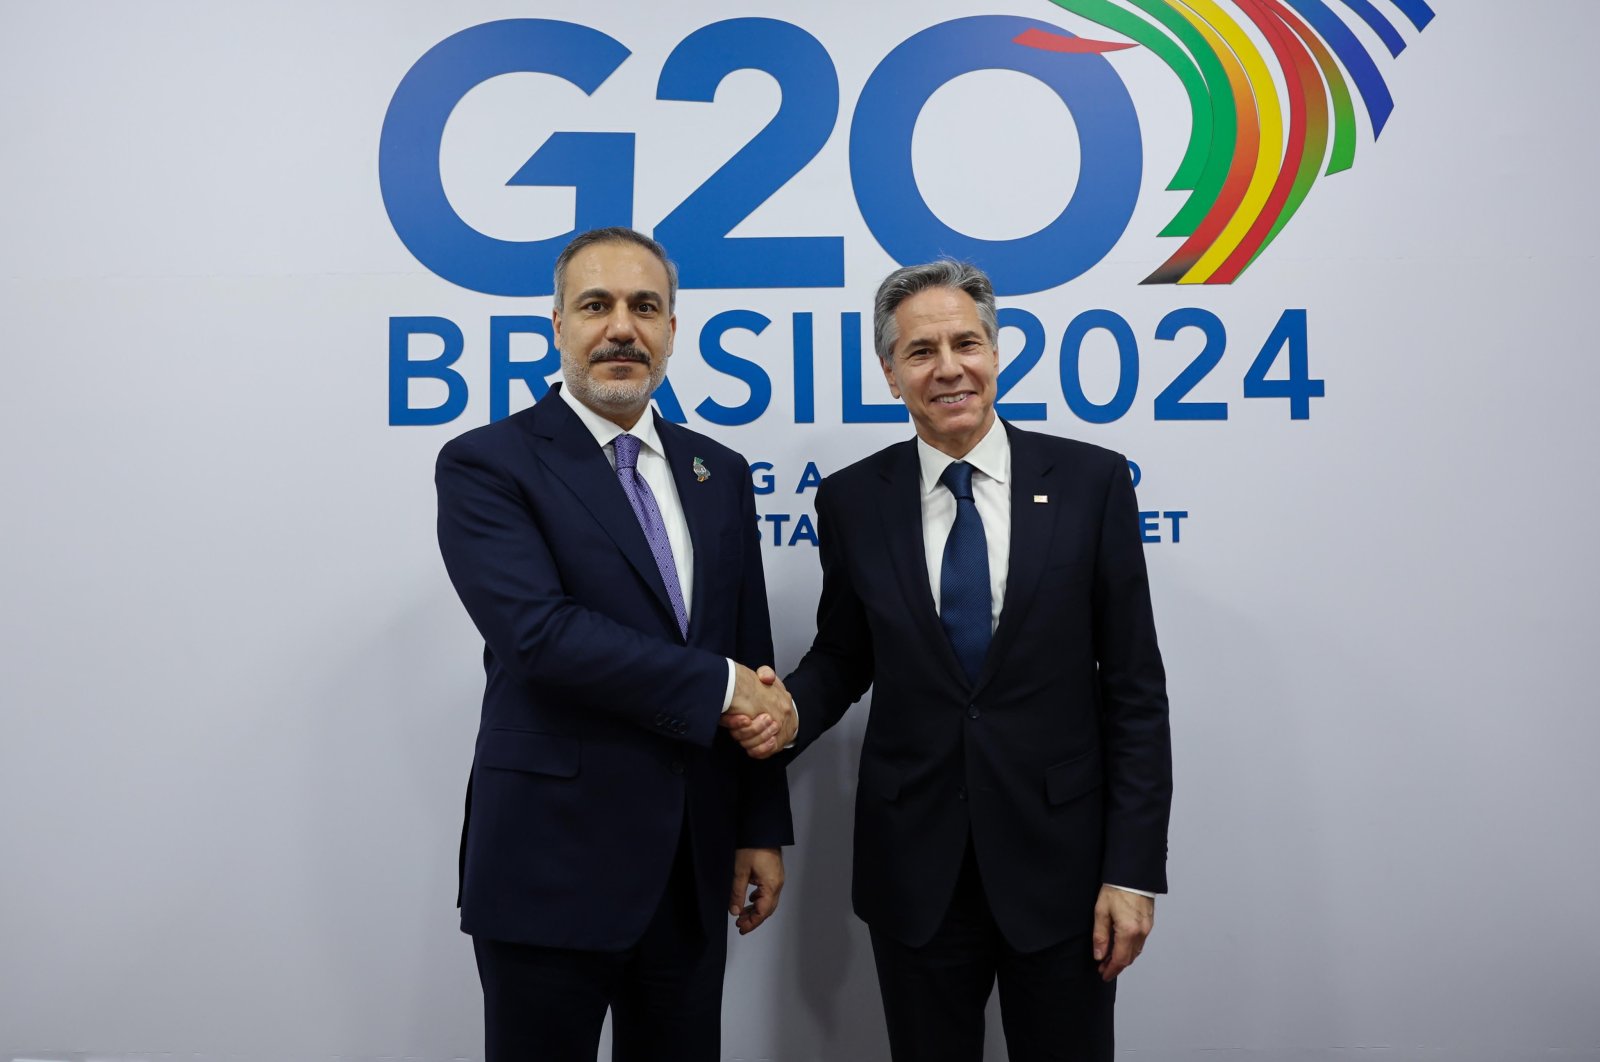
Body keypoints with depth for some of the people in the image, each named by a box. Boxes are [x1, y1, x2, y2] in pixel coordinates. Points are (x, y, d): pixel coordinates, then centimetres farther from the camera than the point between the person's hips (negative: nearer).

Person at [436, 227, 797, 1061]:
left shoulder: (719, 474, 9)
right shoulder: (486, 464, -7)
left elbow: (753, 656, 10)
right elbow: (540, 632, -20)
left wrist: (761, 828, 9)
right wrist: (718, 685, -15)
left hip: (694, 867, 5)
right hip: (550, 865, -4)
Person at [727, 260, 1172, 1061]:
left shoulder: (1090, 482, -5)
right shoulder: (852, 501, 0)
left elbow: (1135, 689, -4)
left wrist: (1134, 869, -7)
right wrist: (790, 712, -12)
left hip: (1059, 858, -1)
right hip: (915, 868, 2)